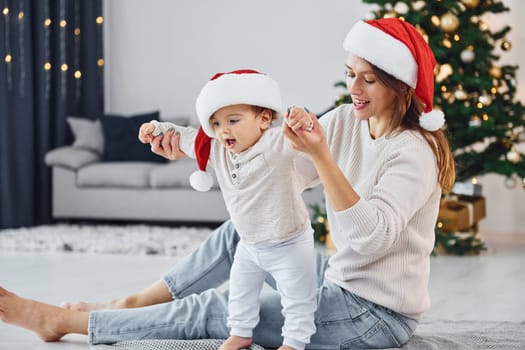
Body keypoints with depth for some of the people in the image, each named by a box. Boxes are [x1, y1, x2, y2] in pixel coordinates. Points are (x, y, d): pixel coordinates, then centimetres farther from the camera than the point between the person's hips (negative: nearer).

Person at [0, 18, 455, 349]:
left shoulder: (413, 153, -21)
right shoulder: (345, 122, 1)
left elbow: (368, 237, -33)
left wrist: (321, 155, -42)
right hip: (343, 282, 7)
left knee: (210, 311, -5)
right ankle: (132, 304, 19)